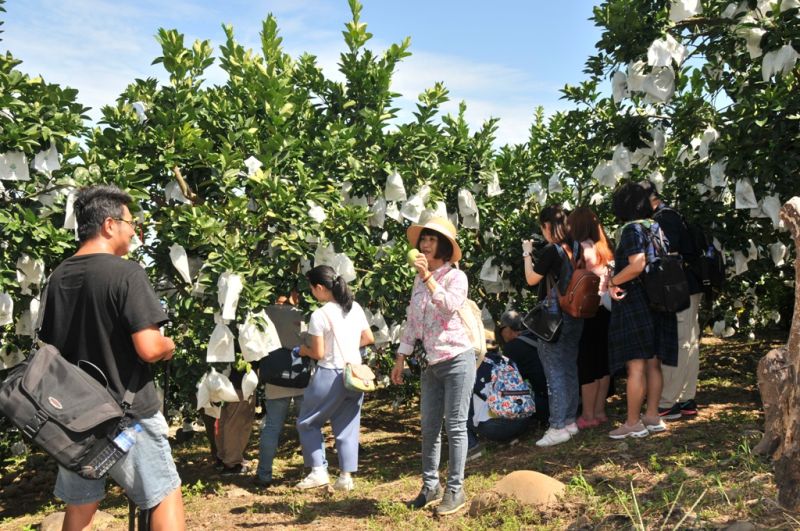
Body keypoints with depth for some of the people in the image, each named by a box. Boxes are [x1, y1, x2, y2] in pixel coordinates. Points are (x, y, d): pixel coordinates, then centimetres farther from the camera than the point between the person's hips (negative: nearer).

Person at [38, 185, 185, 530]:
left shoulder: (58, 278, 5)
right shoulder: (126, 272, -18)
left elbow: (49, 347, 15)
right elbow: (149, 348, -24)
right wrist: (170, 346, -3)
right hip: (127, 413, -7)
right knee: (165, 496, 8)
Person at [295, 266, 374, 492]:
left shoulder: (319, 315, -15)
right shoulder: (355, 308, 4)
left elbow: (318, 353, -12)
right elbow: (369, 339, 11)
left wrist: (304, 350, 8)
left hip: (329, 376, -6)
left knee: (307, 423, 12)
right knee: (347, 427, 13)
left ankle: (318, 471, 8)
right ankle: (346, 476, 13)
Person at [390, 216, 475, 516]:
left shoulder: (456, 276, -8)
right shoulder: (419, 279, 11)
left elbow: (450, 306, -28)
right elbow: (412, 320, 15)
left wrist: (428, 277, -31)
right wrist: (400, 359, 14)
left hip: (457, 359, -7)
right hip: (431, 363, 7)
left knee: (455, 426, -3)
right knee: (429, 427, 10)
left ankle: (455, 490, 6)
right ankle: (430, 486, 21)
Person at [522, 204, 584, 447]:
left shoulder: (550, 250, -15)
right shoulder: (574, 249, 6)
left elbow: (531, 279, -6)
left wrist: (527, 254, 5)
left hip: (554, 318, -8)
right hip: (574, 316, 8)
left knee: (554, 372, -4)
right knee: (570, 370, 14)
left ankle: (557, 428, -3)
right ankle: (570, 421, 22)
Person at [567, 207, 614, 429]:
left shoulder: (582, 248, -11)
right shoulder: (603, 248, 11)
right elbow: (609, 279, 9)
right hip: (606, 308, 8)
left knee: (587, 362, -1)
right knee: (602, 360, 12)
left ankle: (588, 415, 4)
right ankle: (600, 411, 19)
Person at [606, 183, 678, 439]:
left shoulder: (632, 229, -13)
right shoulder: (655, 227, 11)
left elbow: (637, 265, -26)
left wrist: (612, 281, -14)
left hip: (634, 304, -8)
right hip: (656, 303, 8)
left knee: (635, 365, -3)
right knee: (653, 363, 13)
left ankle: (633, 423, 3)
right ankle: (652, 417, 21)